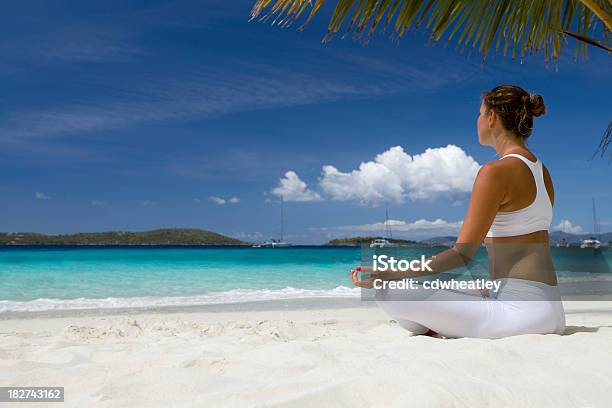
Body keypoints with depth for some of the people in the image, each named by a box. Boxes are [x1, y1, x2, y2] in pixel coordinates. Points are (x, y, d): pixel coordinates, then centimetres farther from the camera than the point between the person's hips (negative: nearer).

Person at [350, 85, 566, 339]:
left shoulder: (495, 172, -14)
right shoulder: (542, 172, 13)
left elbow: (462, 254, -16)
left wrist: (389, 275, -15)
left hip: (521, 310, -9)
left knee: (389, 293, -13)